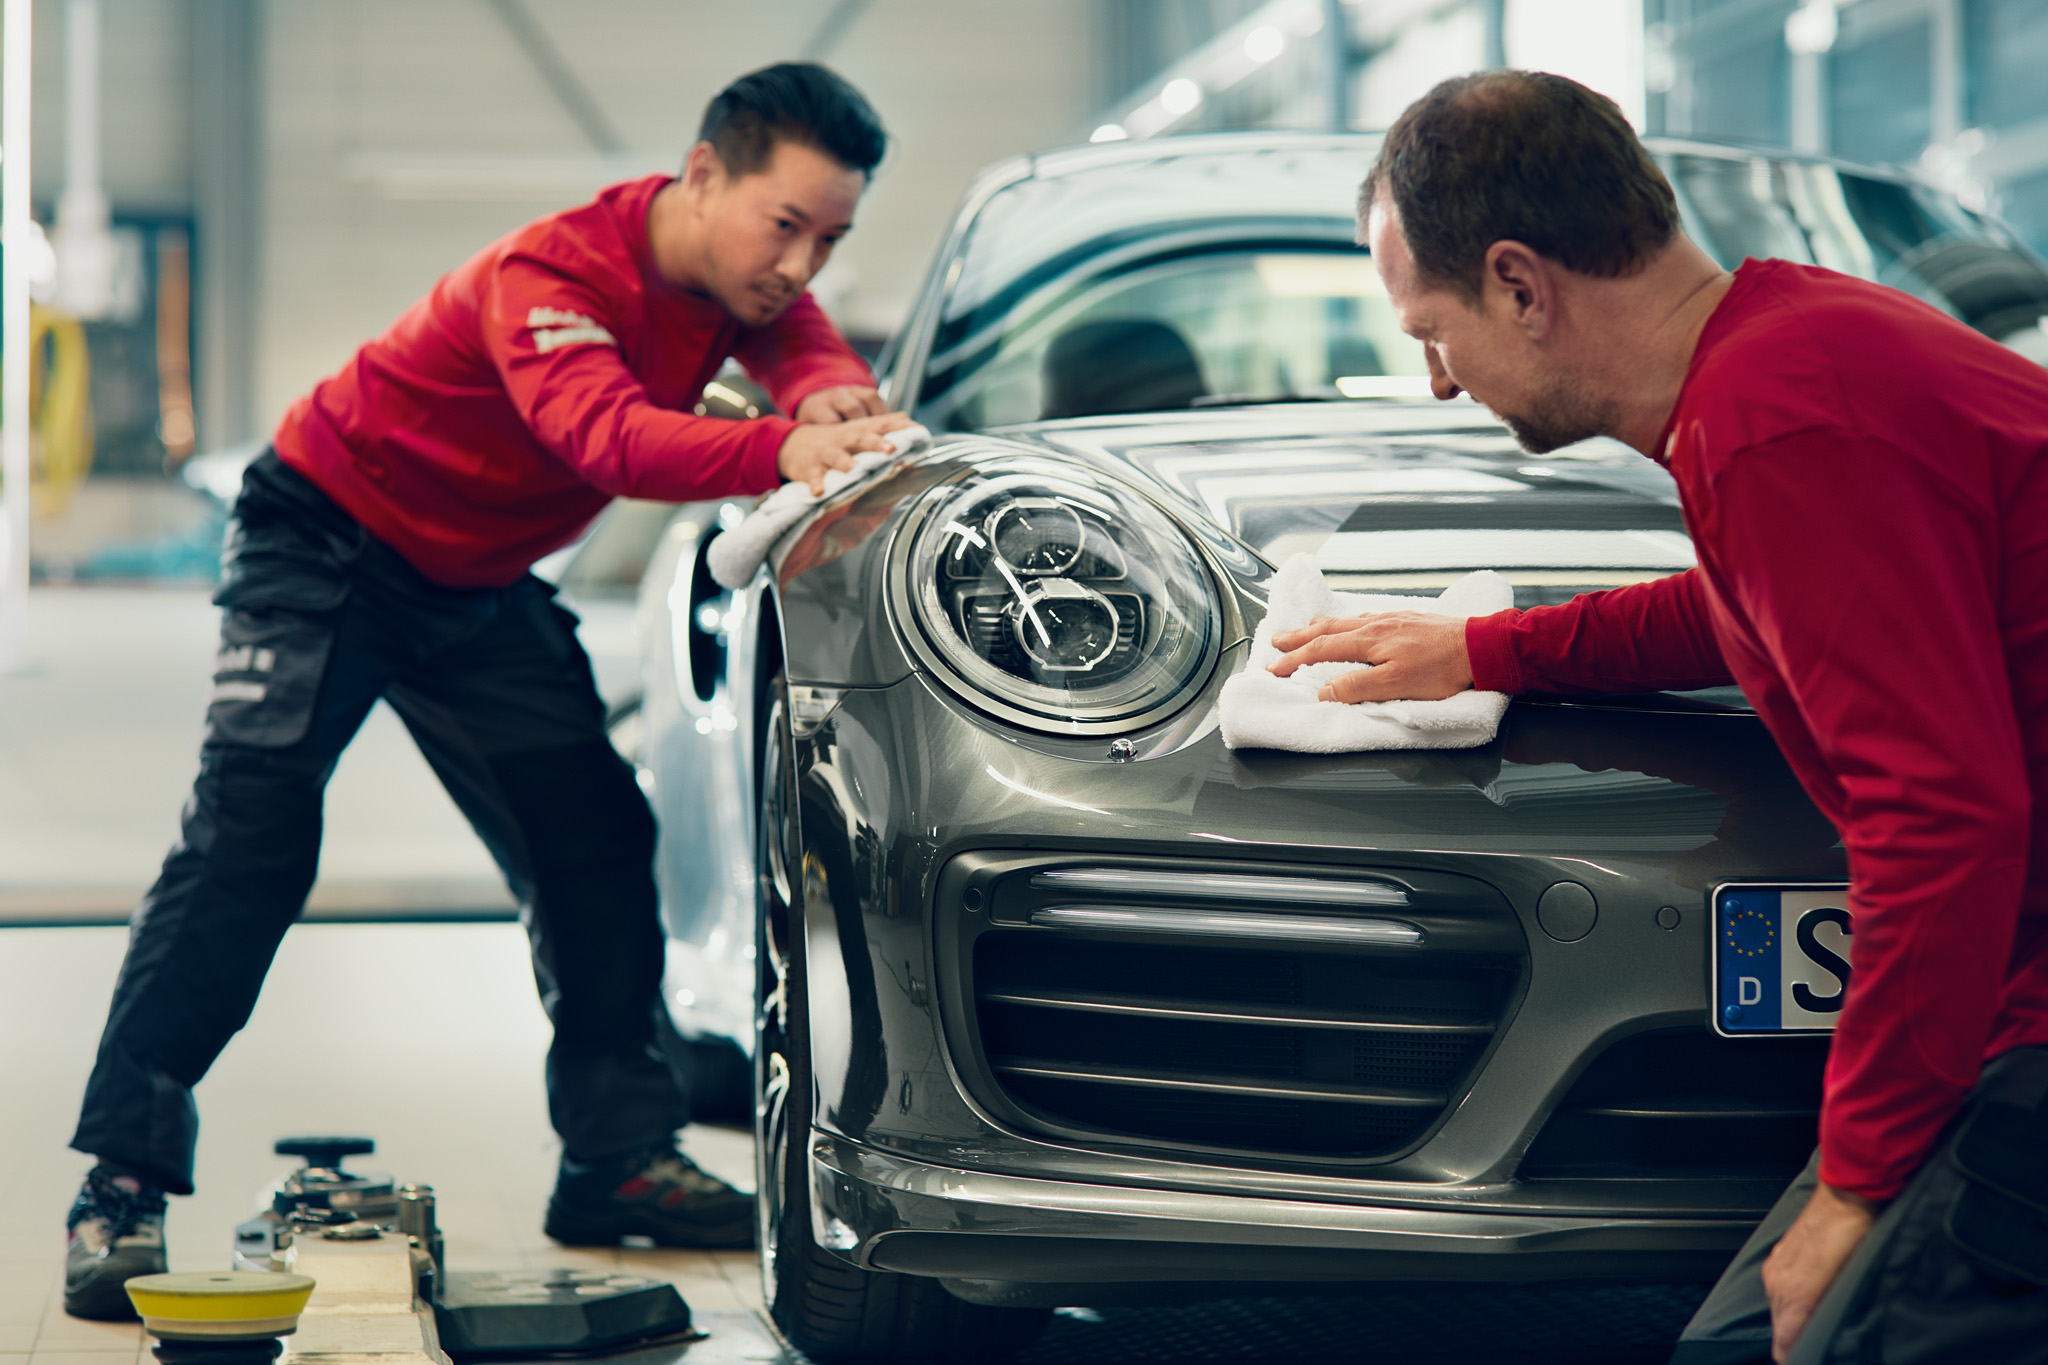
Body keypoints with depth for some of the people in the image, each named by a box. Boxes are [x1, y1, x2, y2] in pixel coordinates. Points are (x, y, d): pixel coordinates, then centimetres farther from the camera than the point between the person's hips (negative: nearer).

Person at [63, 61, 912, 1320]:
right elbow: (604, 436, -51)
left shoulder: (747, 275, -9)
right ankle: (124, 1185, -17)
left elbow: (825, 366, -22)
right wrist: (782, 454, -68)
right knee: (248, 843, -17)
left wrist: (843, 413, -48)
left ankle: (618, 1157, 13)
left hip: (480, 584, 8)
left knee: (597, 845, 2)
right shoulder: (552, 275, -33)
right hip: (327, 541, -7)